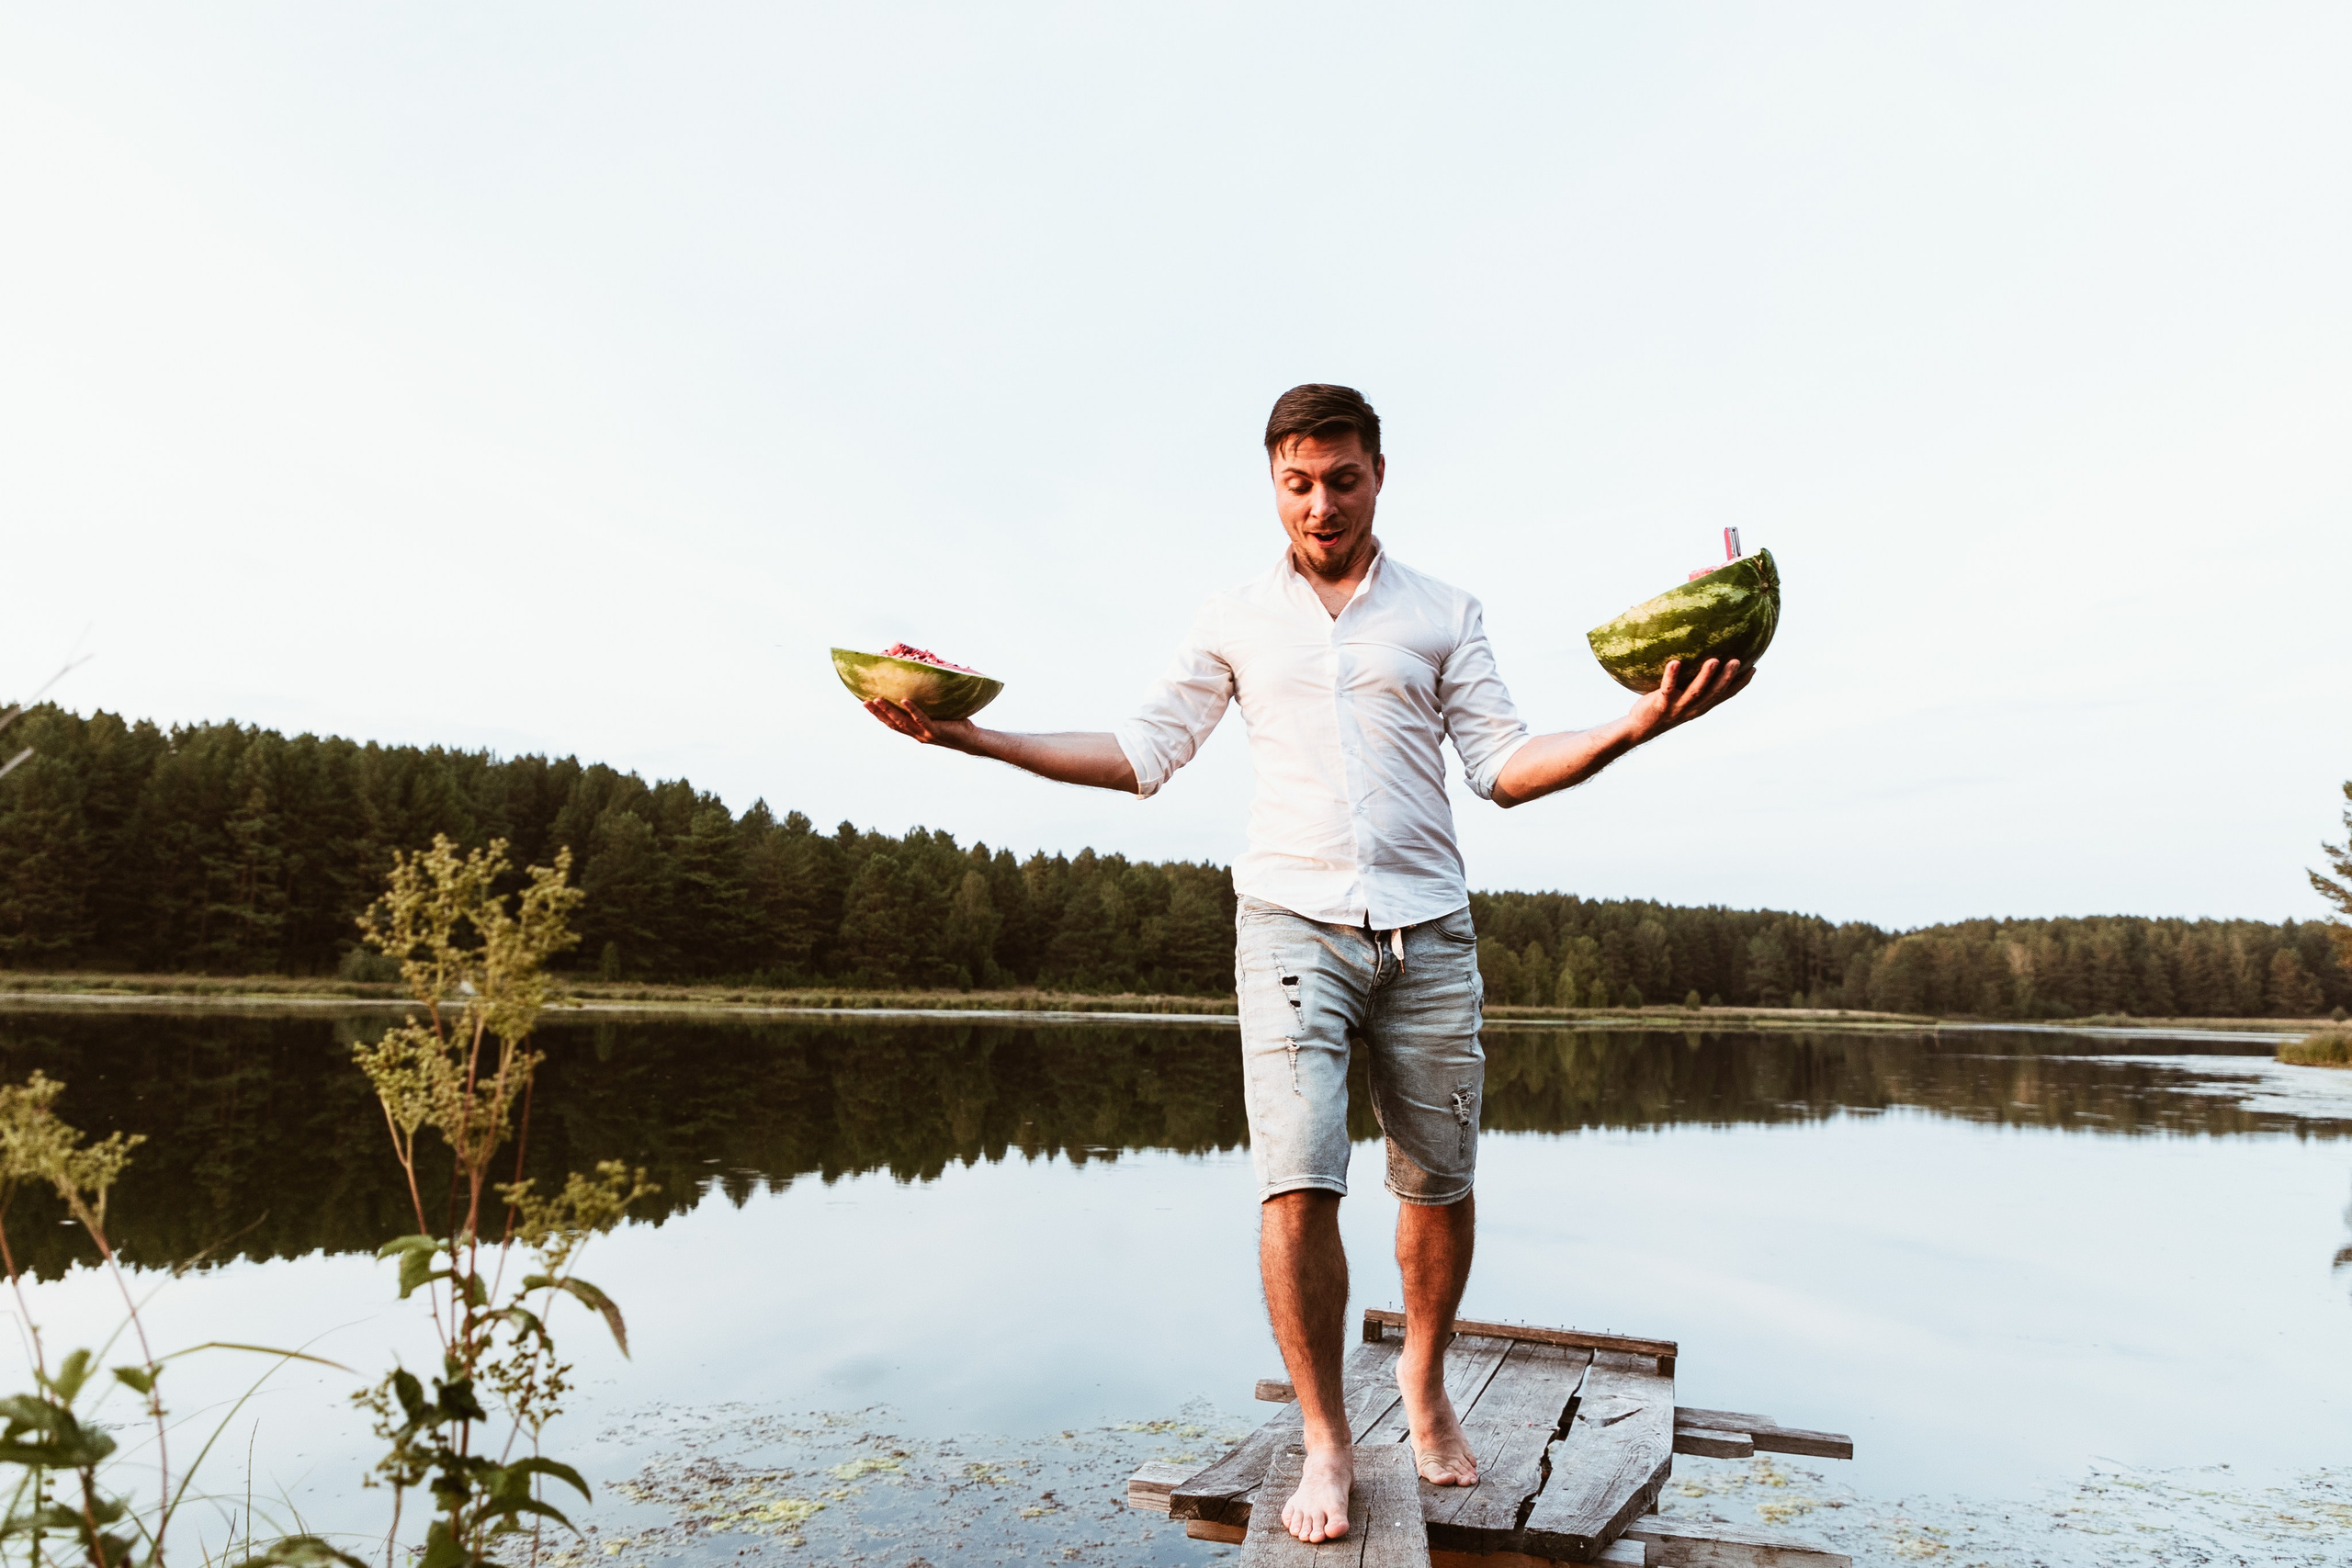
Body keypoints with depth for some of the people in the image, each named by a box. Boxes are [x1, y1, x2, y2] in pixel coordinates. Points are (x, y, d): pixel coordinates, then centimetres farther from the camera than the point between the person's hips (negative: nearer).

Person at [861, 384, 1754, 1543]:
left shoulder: (1444, 613, 10)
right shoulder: (1235, 619, 11)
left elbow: (1503, 768, 4)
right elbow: (1145, 753, 8)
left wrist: (1634, 727, -12)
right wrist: (975, 735, 1)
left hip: (1426, 928, 1)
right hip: (1292, 922, -1)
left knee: (1440, 1185, 7)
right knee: (1297, 1184, -13)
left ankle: (1424, 1378, 34)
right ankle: (1325, 1441, 7)